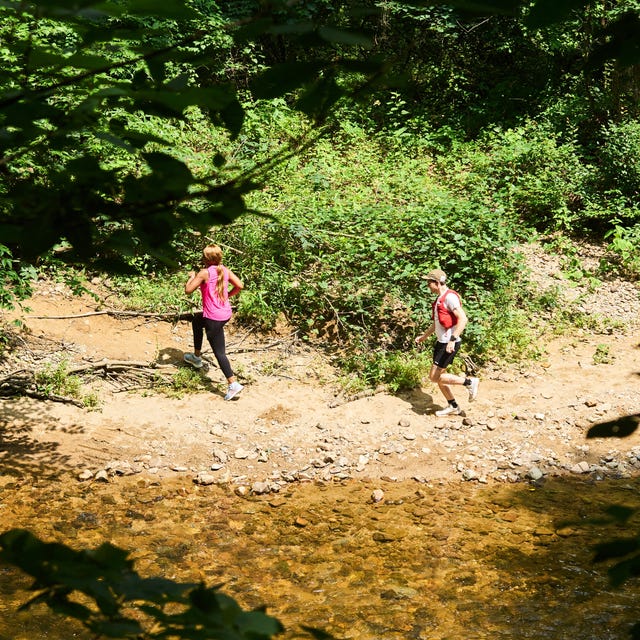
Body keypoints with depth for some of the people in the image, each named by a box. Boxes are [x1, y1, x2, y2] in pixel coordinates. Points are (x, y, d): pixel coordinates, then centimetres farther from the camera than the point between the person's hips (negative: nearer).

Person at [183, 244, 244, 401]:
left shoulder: (204, 273, -16)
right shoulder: (225, 271, 2)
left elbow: (188, 290, -13)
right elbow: (239, 286, -1)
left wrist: (191, 277, 6)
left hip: (214, 318, -8)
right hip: (226, 313, 8)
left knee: (219, 352, 4)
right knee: (196, 319, 32)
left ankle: (233, 384, -1)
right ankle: (197, 357, 47)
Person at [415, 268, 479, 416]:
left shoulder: (450, 297, -17)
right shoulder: (440, 298, 14)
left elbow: (463, 319, -26)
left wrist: (452, 339, -31)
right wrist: (424, 336, 33)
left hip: (449, 344, -10)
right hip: (441, 342, 10)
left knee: (434, 377, -9)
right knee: (439, 376, 12)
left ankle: (469, 382, 0)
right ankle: (453, 406, 23)